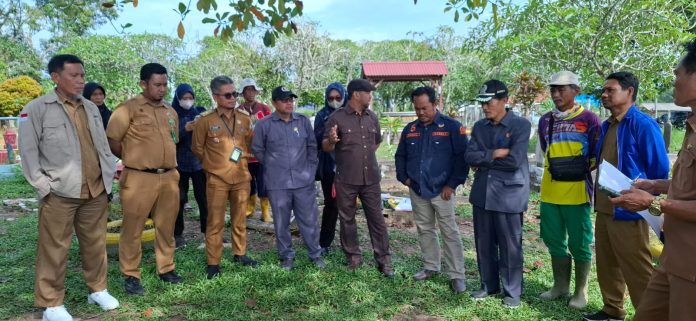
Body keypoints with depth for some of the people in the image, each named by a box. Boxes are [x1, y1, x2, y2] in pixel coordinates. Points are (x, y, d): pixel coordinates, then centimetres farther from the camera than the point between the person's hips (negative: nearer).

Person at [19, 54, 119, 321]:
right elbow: (28, 152, -6)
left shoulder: (91, 108, 12)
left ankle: (98, 290, 29)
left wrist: (111, 170, 11)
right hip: (60, 193, -5)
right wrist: (44, 186, -10)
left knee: (95, 244, 13)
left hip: (96, 191, 5)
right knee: (55, 250, 5)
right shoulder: (36, 109, -5)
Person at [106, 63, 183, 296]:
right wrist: (134, 160, 2)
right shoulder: (128, 108, -5)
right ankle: (131, 276, 16)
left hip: (169, 177, 6)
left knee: (166, 226, 13)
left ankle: (166, 269, 27)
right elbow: (112, 141, -7)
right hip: (139, 178, -5)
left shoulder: (170, 112, 14)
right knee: (133, 229, 4)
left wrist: (165, 162, 14)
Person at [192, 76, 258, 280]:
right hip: (217, 179, -3)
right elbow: (197, 148, 4)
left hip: (241, 177, 4)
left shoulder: (245, 119, 4)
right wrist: (214, 163, 8)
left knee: (240, 219, 14)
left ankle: (240, 254, 29)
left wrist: (241, 158, 11)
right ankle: (213, 263, 12)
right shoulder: (205, 121, -7)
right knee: (215, 222, 2)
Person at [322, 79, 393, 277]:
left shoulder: (372, 117, 8)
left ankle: (384, 260, 15)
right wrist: (331, 140, -25)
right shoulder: (337, 117, -7)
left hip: (371, 179, 4)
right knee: (347, 220, 9)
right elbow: (326, 148, -5)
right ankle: (354, 257, 24)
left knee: (377, 219, 6)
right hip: (345, 180, -3)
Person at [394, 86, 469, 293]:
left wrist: (452, 184, -12)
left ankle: (456, 275, 8)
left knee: (450, 233, -1)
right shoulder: (410, 129, 8)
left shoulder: (452, 127, -8)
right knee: (424, 230, 14)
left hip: (442, 191, -5)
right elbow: (400, 156, 18)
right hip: (417, 191, 5)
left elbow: (462, 157, -9)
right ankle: (431, 267, 29)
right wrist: (404, 177, 6)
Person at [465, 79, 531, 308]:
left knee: (510, 247, 6)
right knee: (484, 244, 14)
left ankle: (512, 292, 23)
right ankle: (488, 285, 31)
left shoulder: (521, 125, -8)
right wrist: (494, 154, -15)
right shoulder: (479, 127, 9)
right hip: (481, 193, 5)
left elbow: (515, 160, -18)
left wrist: (484, 160, -7)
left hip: (509, 194, -5)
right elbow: (469, 156, -2)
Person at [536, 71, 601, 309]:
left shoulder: (588, 119, -5)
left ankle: (581, 291, 20)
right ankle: (560, 286, 28)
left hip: (577, 192, -5)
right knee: (554, 241, 13)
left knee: (579, 244, 5)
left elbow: (598, 155, -2)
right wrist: (555, 168, 9)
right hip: (550, 192, 5)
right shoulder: (545, 120, 10)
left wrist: (583, 168, -14)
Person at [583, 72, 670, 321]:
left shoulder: (643, 125, -14)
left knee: (637, 271, 4)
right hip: (604, 209, 8)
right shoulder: (606, 126, 10)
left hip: (628, 211, -8)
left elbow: (659, 169, -13)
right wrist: (597, 196, 14)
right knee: (607, 265, 18)